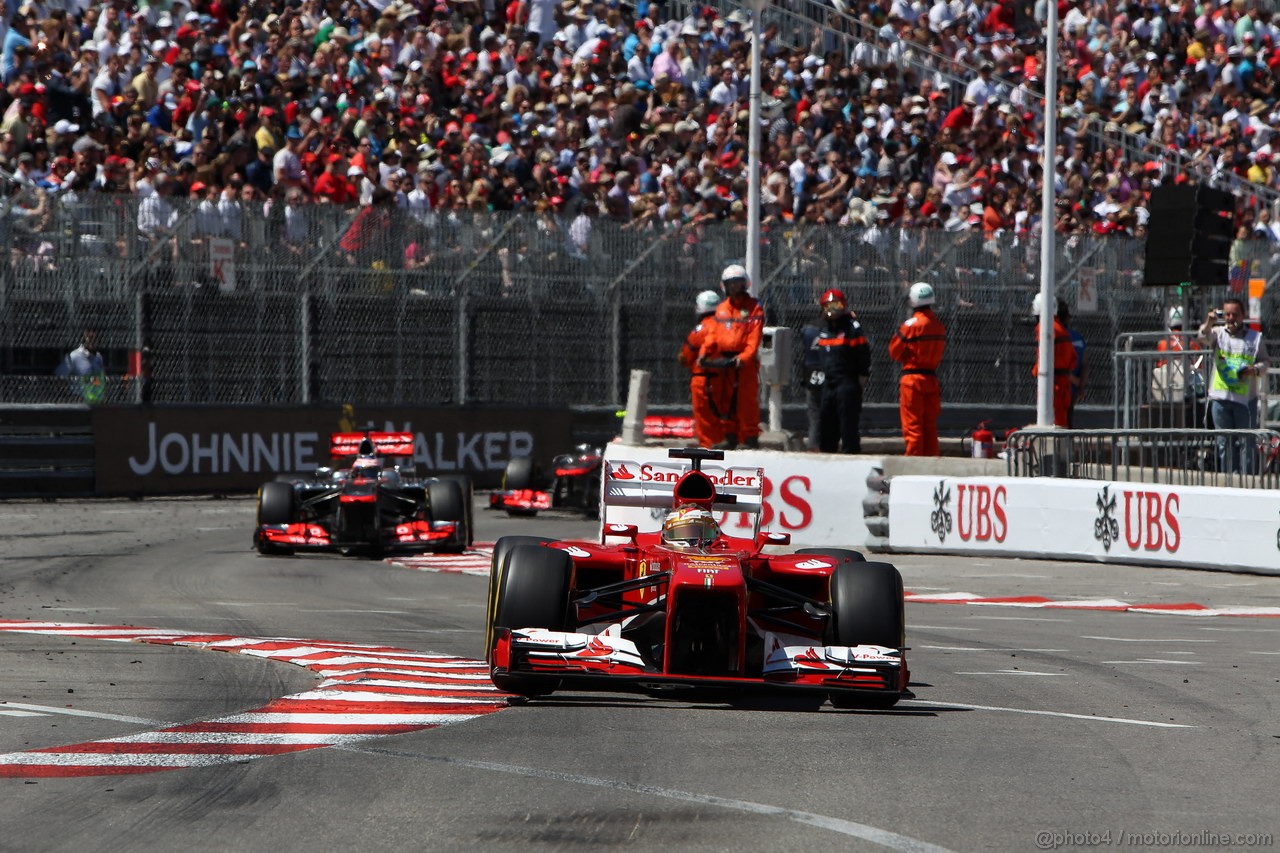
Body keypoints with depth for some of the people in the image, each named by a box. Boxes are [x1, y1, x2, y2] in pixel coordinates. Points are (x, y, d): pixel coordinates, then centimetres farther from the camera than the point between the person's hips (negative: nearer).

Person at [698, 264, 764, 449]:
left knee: (747, 400, -8)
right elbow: (713, 334, 12)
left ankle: (750, 437, -5)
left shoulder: (753, 308, -2)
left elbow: (754, 338, -10)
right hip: (724, 361, 6)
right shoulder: (721, 309, 15)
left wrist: (744, 357, -23)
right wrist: (704, 353, -4)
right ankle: (730, 437, 14)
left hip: (745, 362, -6)